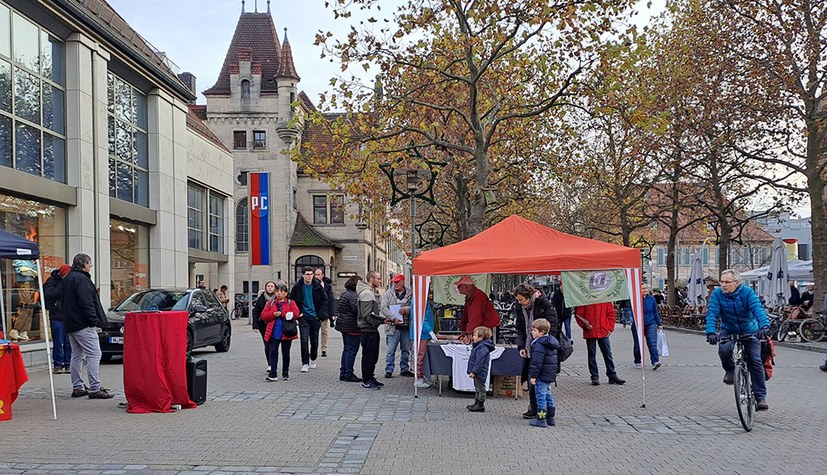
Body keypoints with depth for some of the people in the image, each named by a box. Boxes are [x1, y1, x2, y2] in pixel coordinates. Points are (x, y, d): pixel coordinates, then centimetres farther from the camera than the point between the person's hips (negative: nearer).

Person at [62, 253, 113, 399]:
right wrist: (94, 320, -17)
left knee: (76, 356, 14)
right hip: (83, 326, -11)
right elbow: (86, 303, -21)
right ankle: (95, 389, -13)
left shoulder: (67, 279, 19)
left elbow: (63, 302, 25)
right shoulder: (81, 279, -14)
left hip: (70, 324, 11)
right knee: (94, 355, -10)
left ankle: (77, 387, 18)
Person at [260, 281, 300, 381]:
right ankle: (273, 374, -2)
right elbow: (263, 315, 2)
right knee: (273, 353, -3)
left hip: (286, 333, -1)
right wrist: (273, 314, -16)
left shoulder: (291, 303, 4)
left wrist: (281, 314, -15)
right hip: (273, 333, 1)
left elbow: (295, 314, -13)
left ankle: (285, 373, 20)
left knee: (286, 353, 8)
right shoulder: (270, 303, 10)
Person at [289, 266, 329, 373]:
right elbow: (292, 301, 5)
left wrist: (321, 314, -4)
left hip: (315, 317, 1)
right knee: (304, 340, -11)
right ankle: (305, 363, -7)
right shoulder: (297, 287, -2)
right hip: (303, 317, -1)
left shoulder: (317, 286, 0)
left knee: (314, 341, 10)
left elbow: (324, 300, 6)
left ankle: (313, 360, 31)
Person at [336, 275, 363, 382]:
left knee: (346, 349, 16)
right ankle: (349, 374, -2)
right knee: (352, 350, -5)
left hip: (344, 325, 10)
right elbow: (356, 309, -23)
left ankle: (343, 373, 20)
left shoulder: (344, 294, 14)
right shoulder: (353, 296, -18)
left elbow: (339, 309, 20)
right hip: (352, 327, -10)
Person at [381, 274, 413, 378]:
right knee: (391, 350, -3)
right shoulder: (388, 293, 2)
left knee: (406, 350, 12)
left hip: (406, 326, 2)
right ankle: (389, 370, 5)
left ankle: (404, 369, 24)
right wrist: (394, 319, -16)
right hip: (393, 326, -2)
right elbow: (384, 308, -7)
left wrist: (406, 309, -17)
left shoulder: (410, 293, 5)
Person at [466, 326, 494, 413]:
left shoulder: (482, 348, -22)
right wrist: (472, 371, 20)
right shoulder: (478, 346, 12)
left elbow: (479, 362, -26)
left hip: (480, 373, -11)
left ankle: (480, 405, 4)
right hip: (477, 373, 11)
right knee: (477, 389, 19)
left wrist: (473, 372, -25)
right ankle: (477, 403, 29)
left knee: (480, 389, -2)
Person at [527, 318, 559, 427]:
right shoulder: (551, 342, 12)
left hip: (542, 376, -10)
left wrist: (533, 376, -19)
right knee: (548, 395, 18)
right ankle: (550, 418, 24)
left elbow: (537, 362, -23)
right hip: (550, 375, 10)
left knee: (541, 396, -3)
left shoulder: (539, 345, -20)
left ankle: (541, 419, 1)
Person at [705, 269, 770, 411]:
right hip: (729, 331, 1)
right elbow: (712, 313, -23)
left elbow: (758, 309, -32)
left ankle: (761, 397, 0)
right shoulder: (717, 294, -15)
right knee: (724, 350, -30)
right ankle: (730, 370, 4)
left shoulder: (747, 292, -19)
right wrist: (710, 332, -39)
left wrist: (764, 326, -50)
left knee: (755, 360, -10)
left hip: (750, 331, 0)